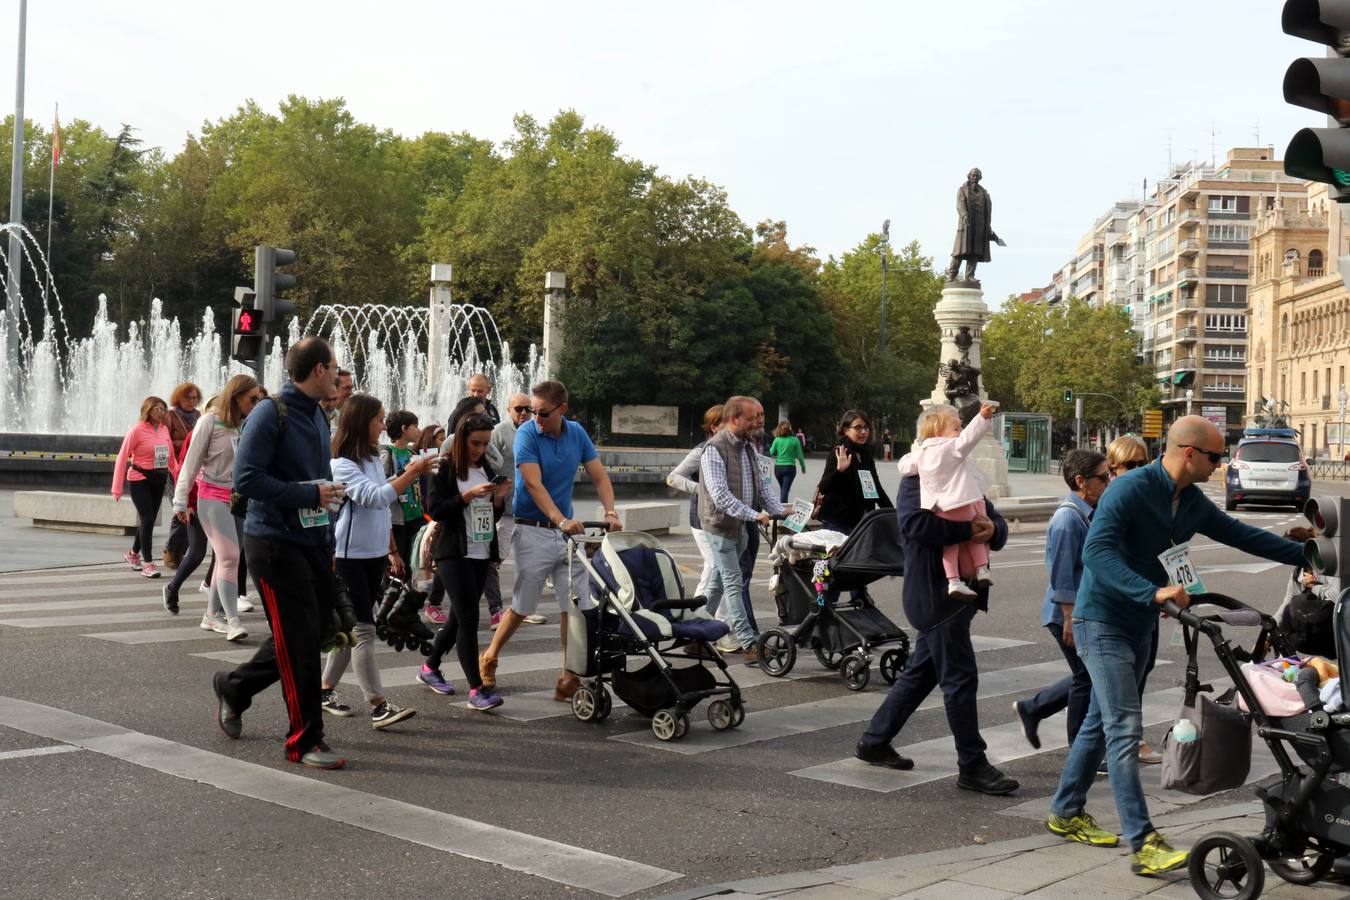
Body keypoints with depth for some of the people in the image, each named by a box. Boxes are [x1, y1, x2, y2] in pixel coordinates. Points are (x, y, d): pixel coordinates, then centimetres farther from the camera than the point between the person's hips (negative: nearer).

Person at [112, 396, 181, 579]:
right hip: (139, 479, -5)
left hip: (159, 480, 5)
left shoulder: (164, 429, 5)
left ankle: (133, 554, 33)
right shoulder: (137, 430, -9)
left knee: (149, 520, 12)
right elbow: (122, 458, -9)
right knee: (147, 519, -10)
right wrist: (117, 488, -11)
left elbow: (171, 457, 12)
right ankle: (147, 562, -2)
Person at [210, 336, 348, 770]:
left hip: (313, 543, 8)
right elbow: (246, 478, -20)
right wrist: (311, 495, -19)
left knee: (306, 636, 14)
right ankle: (305, 739, 6)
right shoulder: (270, 414, -13)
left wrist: (329, 540, 14)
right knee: (298, 642, -4)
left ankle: (233, 688, 35)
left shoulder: (318, 416, 13)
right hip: (275, 542, -8)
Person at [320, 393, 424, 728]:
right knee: (362, 629, -10)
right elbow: (373, 497, -26)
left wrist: (392, 550, 20)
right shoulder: (341, 465, -14)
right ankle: (379, 706, -13)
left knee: (352, 628, 12)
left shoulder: (374, 461, 12)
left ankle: (325, 689, 23)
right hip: (348, 556, -8)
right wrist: (410, 474, -25)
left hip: (374, 555, 8)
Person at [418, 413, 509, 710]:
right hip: (454, 553, -7)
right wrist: (468, 495, -19)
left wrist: (498, 498, -2)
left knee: (459, 616, 12)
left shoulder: (487, 469, 14)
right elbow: (435, 510, -12)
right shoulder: (445, 469, -5)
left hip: (482, 553, 7)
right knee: (468, 617, -13)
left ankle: (429, 668, 31)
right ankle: (476, 689, -14)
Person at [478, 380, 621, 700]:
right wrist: (561, 520, -33)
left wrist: (610, 511, -14)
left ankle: (568, 680, 6)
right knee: (521, 607, 3)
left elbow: (599, 475, 4)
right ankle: (489, 660, 26)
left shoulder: (577, 433, 5)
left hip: (568, 531, 5)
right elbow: (534, 484, -21)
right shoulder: (527, 434, -11)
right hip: (533, 530, -5)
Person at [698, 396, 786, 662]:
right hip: (721, 525, -8)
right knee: (733, 583, -8)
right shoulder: (714, 449, -16)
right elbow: (720, 495, -24)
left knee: (718, 582, 15)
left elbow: (762, 485, 15)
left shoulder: (749, 448, 12)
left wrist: (780, 512, 1)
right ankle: (748, 643, -9)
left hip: (740, 526, 8)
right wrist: (754, 515, -26)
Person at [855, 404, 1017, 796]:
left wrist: (992, 529, -10)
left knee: (921, 672, 16)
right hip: (935, 595, -9)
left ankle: (874, 742, 27)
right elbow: (916, 524, -28)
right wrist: (968, 529, -25)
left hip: (962, 592, 9)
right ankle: (972, 766, 3)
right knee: (961, 678, -5)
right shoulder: (916, 481, -10)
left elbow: (997, 523, 14)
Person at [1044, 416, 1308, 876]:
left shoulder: (1192, 502, 5)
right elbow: (1096, 552, -31)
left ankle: (1066, 812, 29)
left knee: (1102, 721, 16)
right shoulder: (1130, 489, -21)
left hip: (1139, 625, 9)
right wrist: (1153, 592, -41)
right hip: (1103, 623, -9)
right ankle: (1143, 844, -14)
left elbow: (1240, 534, 17)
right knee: (1125, 727, -13)